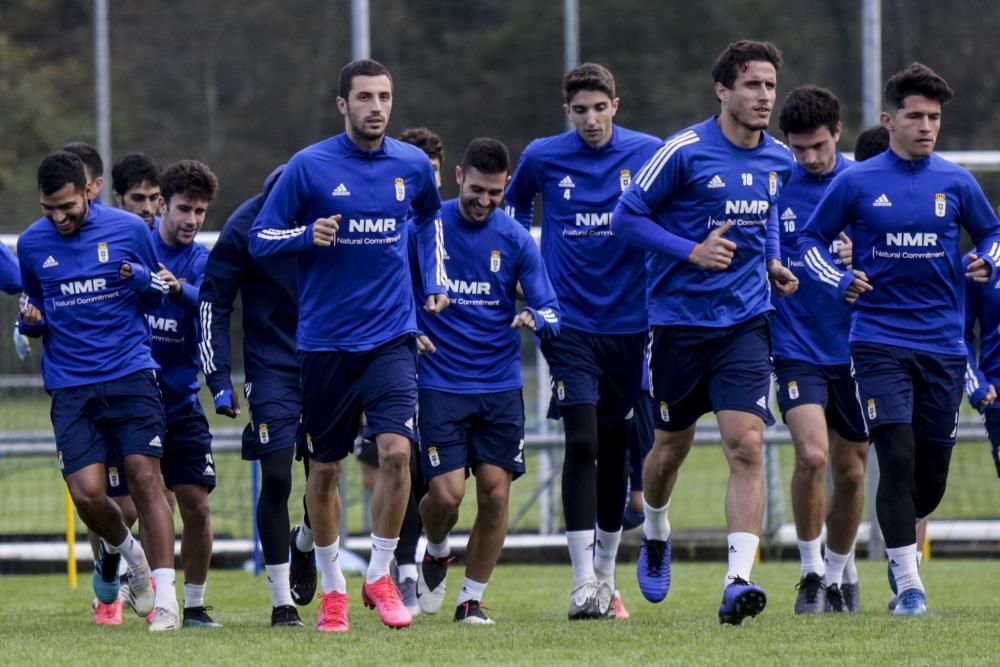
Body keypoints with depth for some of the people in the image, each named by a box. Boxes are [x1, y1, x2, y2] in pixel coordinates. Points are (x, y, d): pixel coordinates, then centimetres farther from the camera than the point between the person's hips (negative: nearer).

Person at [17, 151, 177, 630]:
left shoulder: (129, 229, 1)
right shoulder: (32, 243, 6)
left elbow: (159, 294, 14)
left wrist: (141, 279, -9)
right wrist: (30, 320, -1)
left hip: (130, 374, -1)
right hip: (71, 387, 1)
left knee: (145, 478, -12)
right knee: (87, 493, -11)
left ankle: (165, 597, -8)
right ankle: (119, 547, 23)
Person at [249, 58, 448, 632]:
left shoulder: (413, 165, 2)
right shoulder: (309, 166, -7)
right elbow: (260, 239, -2)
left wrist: (436, 280, 15)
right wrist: (308, 234, -20)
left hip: (391, 336, 1)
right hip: (325, 341, -1)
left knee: (396, 450, -16)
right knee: (325, 470, 7)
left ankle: (380, 575, 0)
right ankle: (333, 587, 24)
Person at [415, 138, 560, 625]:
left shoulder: (515, 239, 1)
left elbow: (551, 311, 1)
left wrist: (535, 320, -22)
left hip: (500, 387, 2)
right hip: (440, 384, -2)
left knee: (495, 493, -3)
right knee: (446, 493, -11)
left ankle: (472, 599, 11)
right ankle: (437, 553, 23)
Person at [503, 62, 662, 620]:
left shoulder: (648, 154, -2)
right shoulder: (542, 157, -2)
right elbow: (514, 207, 18)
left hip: (628, 320, 2)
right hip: (568, 321, -2)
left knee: (615, 449, 11)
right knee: (582, 443, -14)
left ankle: (606, 579, 25)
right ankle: (583, 584, -16)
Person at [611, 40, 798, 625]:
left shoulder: (778, 160, 6)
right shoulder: (685, 152, -11)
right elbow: (628, 216, -7)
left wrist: (772, 263, 9)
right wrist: (692, 251, -17)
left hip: (745, 322, 3)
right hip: (680, 320, -3)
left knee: (746, 445, -14)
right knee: (672, 447, 11)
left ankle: (738, 582, -20)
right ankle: (656, 533, 44)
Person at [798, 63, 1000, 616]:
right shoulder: (856, 183, -1)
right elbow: (811, 239, 8)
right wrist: (840, 280, -9)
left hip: (943, 344, 3)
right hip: (879, 342, -3)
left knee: (931, 474, 6)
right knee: (897, 458, -15)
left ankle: (899, 534, 39)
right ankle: (908, 585, -11)